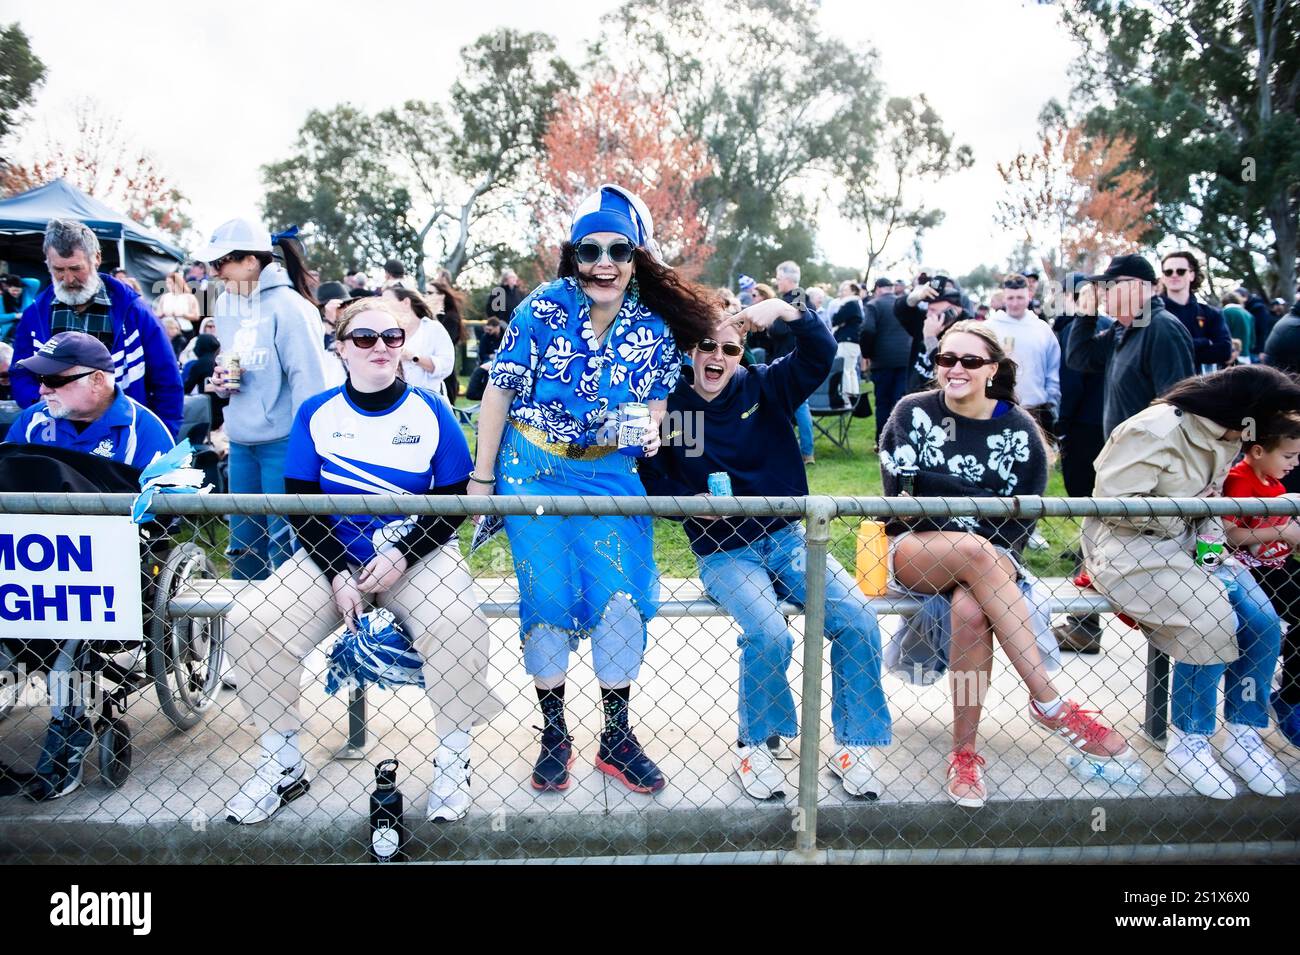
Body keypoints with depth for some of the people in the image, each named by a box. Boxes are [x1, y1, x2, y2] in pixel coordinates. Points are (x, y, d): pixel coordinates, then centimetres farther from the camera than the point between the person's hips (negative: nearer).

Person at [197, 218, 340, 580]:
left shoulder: (288, 306, -13)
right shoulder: (226, 303, 11)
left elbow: (309, 379, -16)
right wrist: (221, 379, 0)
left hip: (282, 441, -8)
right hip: (241, 442, 8)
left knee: (283, 545, -1)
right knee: (243, 544, 17)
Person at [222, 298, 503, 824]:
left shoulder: (431, 412, -1)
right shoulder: (316, 414, 2)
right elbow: (300, 508, 1)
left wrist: (401, 556, -15)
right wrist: (337, 574, -12)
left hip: (418, 556, -2)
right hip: (332, 557, 2)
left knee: (458, 629, -31)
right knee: (249, 622, -20)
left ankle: (453, 761, -8)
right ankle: (282, 765, 0)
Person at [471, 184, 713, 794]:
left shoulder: (656, 329, -4)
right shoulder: (544, 307, -11)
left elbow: (654, 408, 10)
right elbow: (499, 392, -5)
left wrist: (650, 435, -14)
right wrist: (481, 479, -5)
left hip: (610, 473, 2)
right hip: (534, 469, -2)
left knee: (622, 598, -5)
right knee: (547, 599, -2)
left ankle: (617, 740, 14)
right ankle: (554, 735, 18)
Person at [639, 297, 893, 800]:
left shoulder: (764, 388, 4)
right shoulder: (671, 405, 1)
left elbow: (821, 353, -7)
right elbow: (651, 477, 1)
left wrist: (784, 310, -23)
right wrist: (692, 501, -18)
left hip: (786, 539, 3)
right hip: (723, 552, -2)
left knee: (857, 617, -20)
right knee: (768, 634, -30)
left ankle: (852, 746, -1)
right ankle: (753, 746, -2)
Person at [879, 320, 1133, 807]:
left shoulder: (1018, 429, 2)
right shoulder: (912, 413, 1)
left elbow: (1021, 519, -4)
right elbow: (903, 492, -11)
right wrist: (984, 499, -17)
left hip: (989, 557, 1)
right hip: (915, 549, 0)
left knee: (970, 608, -35)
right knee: (974, 551, -36)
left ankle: (964, 751, -20)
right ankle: (1050, 704, -29)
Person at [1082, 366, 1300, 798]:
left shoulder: (1226, 438, 7)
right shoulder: (1155, 431, -21)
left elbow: (1210, 500, 16)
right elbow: (1113, 501, -21)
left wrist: (1212, 539, -3)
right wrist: (1177, 518, -17)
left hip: (1187, 542, 8)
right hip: (1129, 546, -8)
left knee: (1263, 622, -11)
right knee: (1212, 621, -25)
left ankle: (1243, 732, 5)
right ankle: (1188, 742, -6)